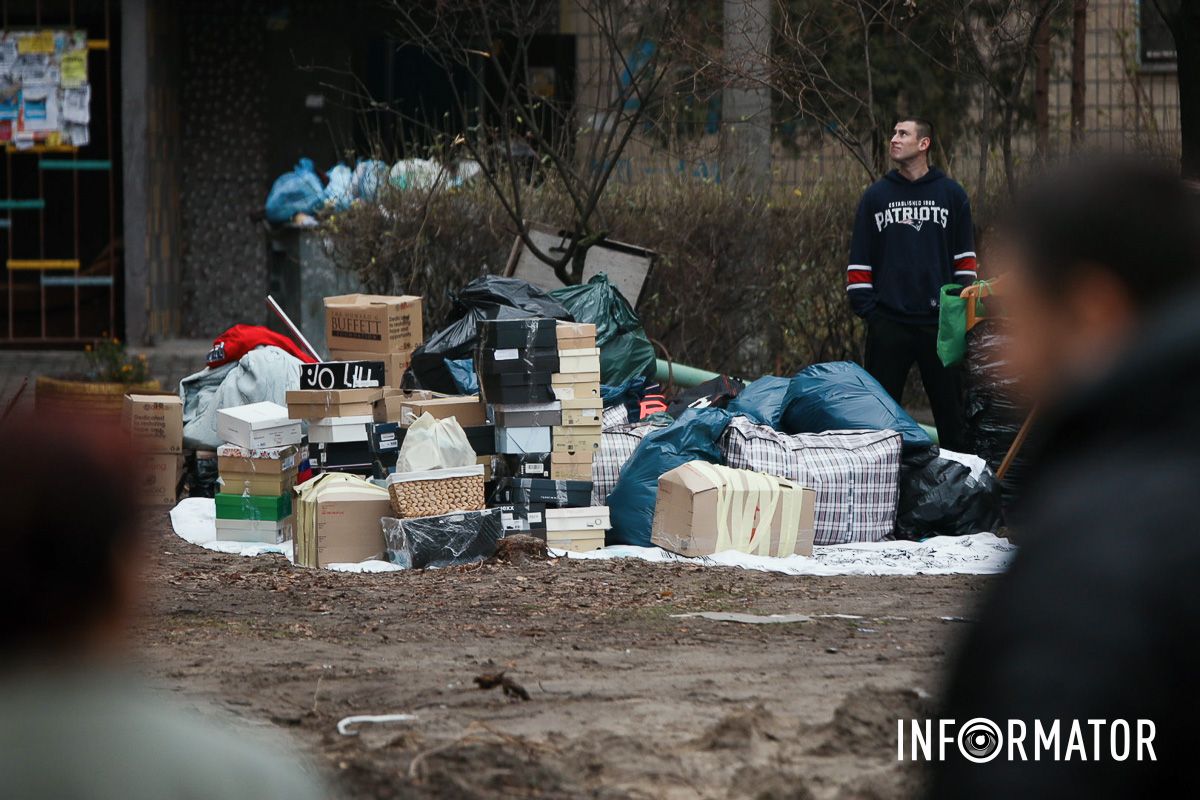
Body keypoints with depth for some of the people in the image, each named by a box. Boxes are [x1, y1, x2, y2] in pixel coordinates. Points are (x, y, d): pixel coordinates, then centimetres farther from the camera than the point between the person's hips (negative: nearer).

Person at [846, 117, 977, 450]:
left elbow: (965, 258, 10)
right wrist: (864, 306, 0)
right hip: (888, 322, 1)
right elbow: (860, 259, 10)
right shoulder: (876, 196, 10)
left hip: (939, 321, -1)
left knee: (950, 409, 2)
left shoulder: (951, 195, 8)